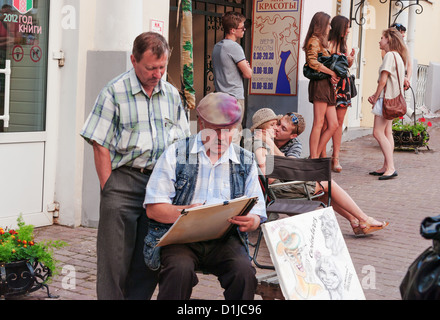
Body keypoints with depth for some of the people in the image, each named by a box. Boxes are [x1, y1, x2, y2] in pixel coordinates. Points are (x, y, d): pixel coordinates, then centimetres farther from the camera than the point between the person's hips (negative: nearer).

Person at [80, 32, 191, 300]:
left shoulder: (172, 94, 13)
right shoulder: (115, 92, -2)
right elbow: (100, 146, -4)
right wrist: (108, 187, -10)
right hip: (124, 180, -4)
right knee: (116, 258, -4)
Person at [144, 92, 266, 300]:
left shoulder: (246, 161, 14)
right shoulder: (176, 154, 6)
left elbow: (257, 214, 13)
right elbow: (153, 208, 1)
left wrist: (251, 221, -14)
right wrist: (185, 212, -19)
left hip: (224, 239, 2)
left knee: (244, 271, -29)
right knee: (180, 269, -34)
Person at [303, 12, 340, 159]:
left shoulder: (322, 42, 23)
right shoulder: (314, 41, -6)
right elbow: (313, 62, -20)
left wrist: (333, 77, 1)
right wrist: (332, 72, -12)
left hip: (327, 86, 9)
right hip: (320, 84, -9)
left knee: (333, 125, 4)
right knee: (318, 123, -8)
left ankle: (315, 156, 7)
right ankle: (313, 158, -5)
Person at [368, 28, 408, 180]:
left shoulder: (389, 55, -14)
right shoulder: (398, 56, 17)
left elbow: (383, 80, -19)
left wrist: (375, 97, -7)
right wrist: (376, 96, 10)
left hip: (386, 98, -10)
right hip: (392, 99, 10)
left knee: (378, 132, -11)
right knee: (387, 133, 10)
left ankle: (390, 168, -16)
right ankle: (386, 167, 11)